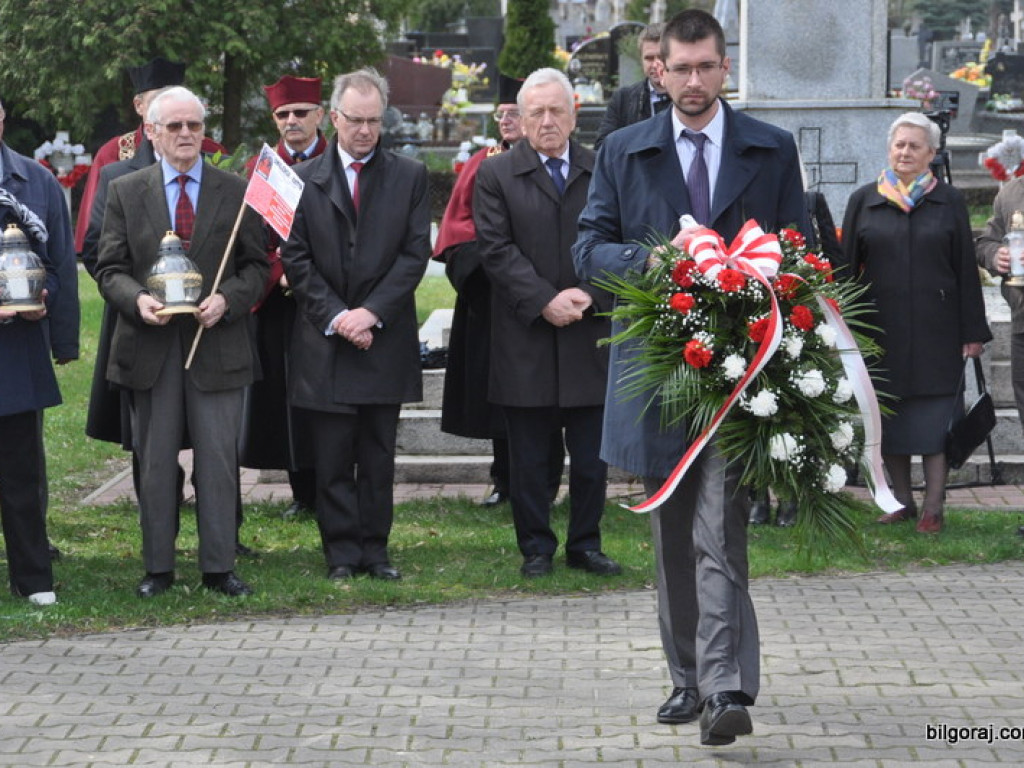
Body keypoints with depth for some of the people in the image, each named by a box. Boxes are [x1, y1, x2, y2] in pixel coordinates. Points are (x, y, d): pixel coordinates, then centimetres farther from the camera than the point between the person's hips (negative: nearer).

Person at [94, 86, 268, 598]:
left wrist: (227, 299, -12)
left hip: (217, 342, 0)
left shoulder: (236, 191, 7)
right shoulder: (124, 192, 7)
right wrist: (137, 299, -15)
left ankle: (219, 568, 8)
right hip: (150, 345, 0)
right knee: (154, 463, 5)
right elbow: (109, 268, 5)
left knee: (218, 461, 1)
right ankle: (158, 567, 14)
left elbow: (256, 265, 7)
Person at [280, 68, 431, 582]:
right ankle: (342, 553, 8)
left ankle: (375, 549, 13)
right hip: (324, 342, 0)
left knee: (378, 454, 5)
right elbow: (295, 258, 1)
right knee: (332, 457, 2)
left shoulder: (409, 177, 6)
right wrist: (334, 315, -11)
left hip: (386, 338, 0)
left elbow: (415, 252, -1)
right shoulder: (304, 180, 5)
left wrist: (372, 312, -12)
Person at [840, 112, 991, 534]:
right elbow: (846, 267, 8)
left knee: (935, 417, -4)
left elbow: (966, 269, 4)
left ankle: (933, 506, -2)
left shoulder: (949, 202, 4)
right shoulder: (864, 202, 6)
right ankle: (901, 499, 16)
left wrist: (973, 331, -1)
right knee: (889, 418, 6)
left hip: (936, 330, -2)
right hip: (883, 328, 2)